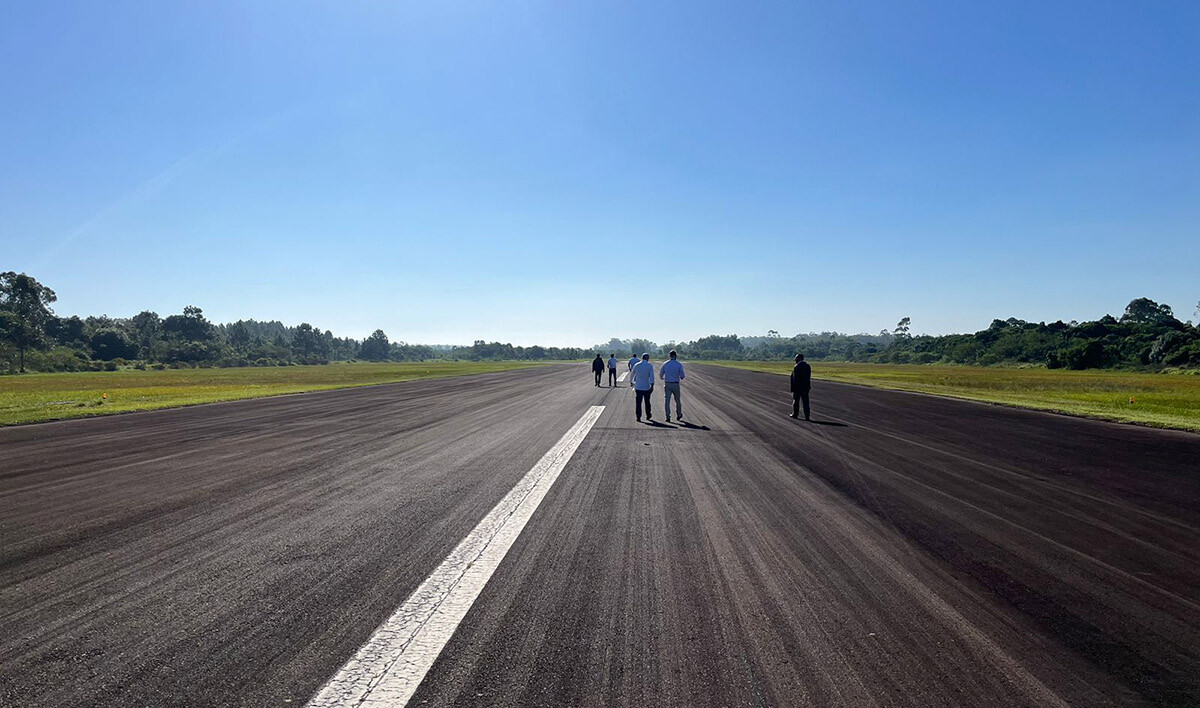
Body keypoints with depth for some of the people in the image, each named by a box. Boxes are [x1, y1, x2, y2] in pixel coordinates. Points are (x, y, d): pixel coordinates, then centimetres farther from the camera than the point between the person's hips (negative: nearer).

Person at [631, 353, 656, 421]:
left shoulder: (636, 365, 4)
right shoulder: (650, 365, -5)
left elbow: (631, 375, 14)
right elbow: (651, 376, -16)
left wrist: (632, 382, 32)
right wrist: (652, 385, -17)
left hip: (638, 387, 1)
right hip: (646, 387, -1)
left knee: (638, 402, 2)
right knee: (647, 402, 14)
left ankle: (638, 417, -5)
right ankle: (648, 416, 26)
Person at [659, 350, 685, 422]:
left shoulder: (665, 364, 0)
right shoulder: (679, 364, -5)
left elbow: (661, 375, 6)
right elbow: (682, 376, -5)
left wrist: (663, 378, 29)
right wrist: (680, 378, 20)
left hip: (667, 384, 1)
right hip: (676, 384, -1)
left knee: (667, 401, 2)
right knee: (677, 401, 15)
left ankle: (668, 417, -6)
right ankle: (678, 415, 29)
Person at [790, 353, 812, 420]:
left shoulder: (796, 367, -16)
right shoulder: (808, 366, 5)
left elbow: (795, 378, -17)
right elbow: (809, 377, 8)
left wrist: (793, 388, -12)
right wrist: (808, 386, 14)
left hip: (797, 387, -5)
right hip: (806, 387, 5)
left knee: (796, 400, 10)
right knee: (805, 402, 6)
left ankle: (795, 414, 20)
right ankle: (807, 416, 2)